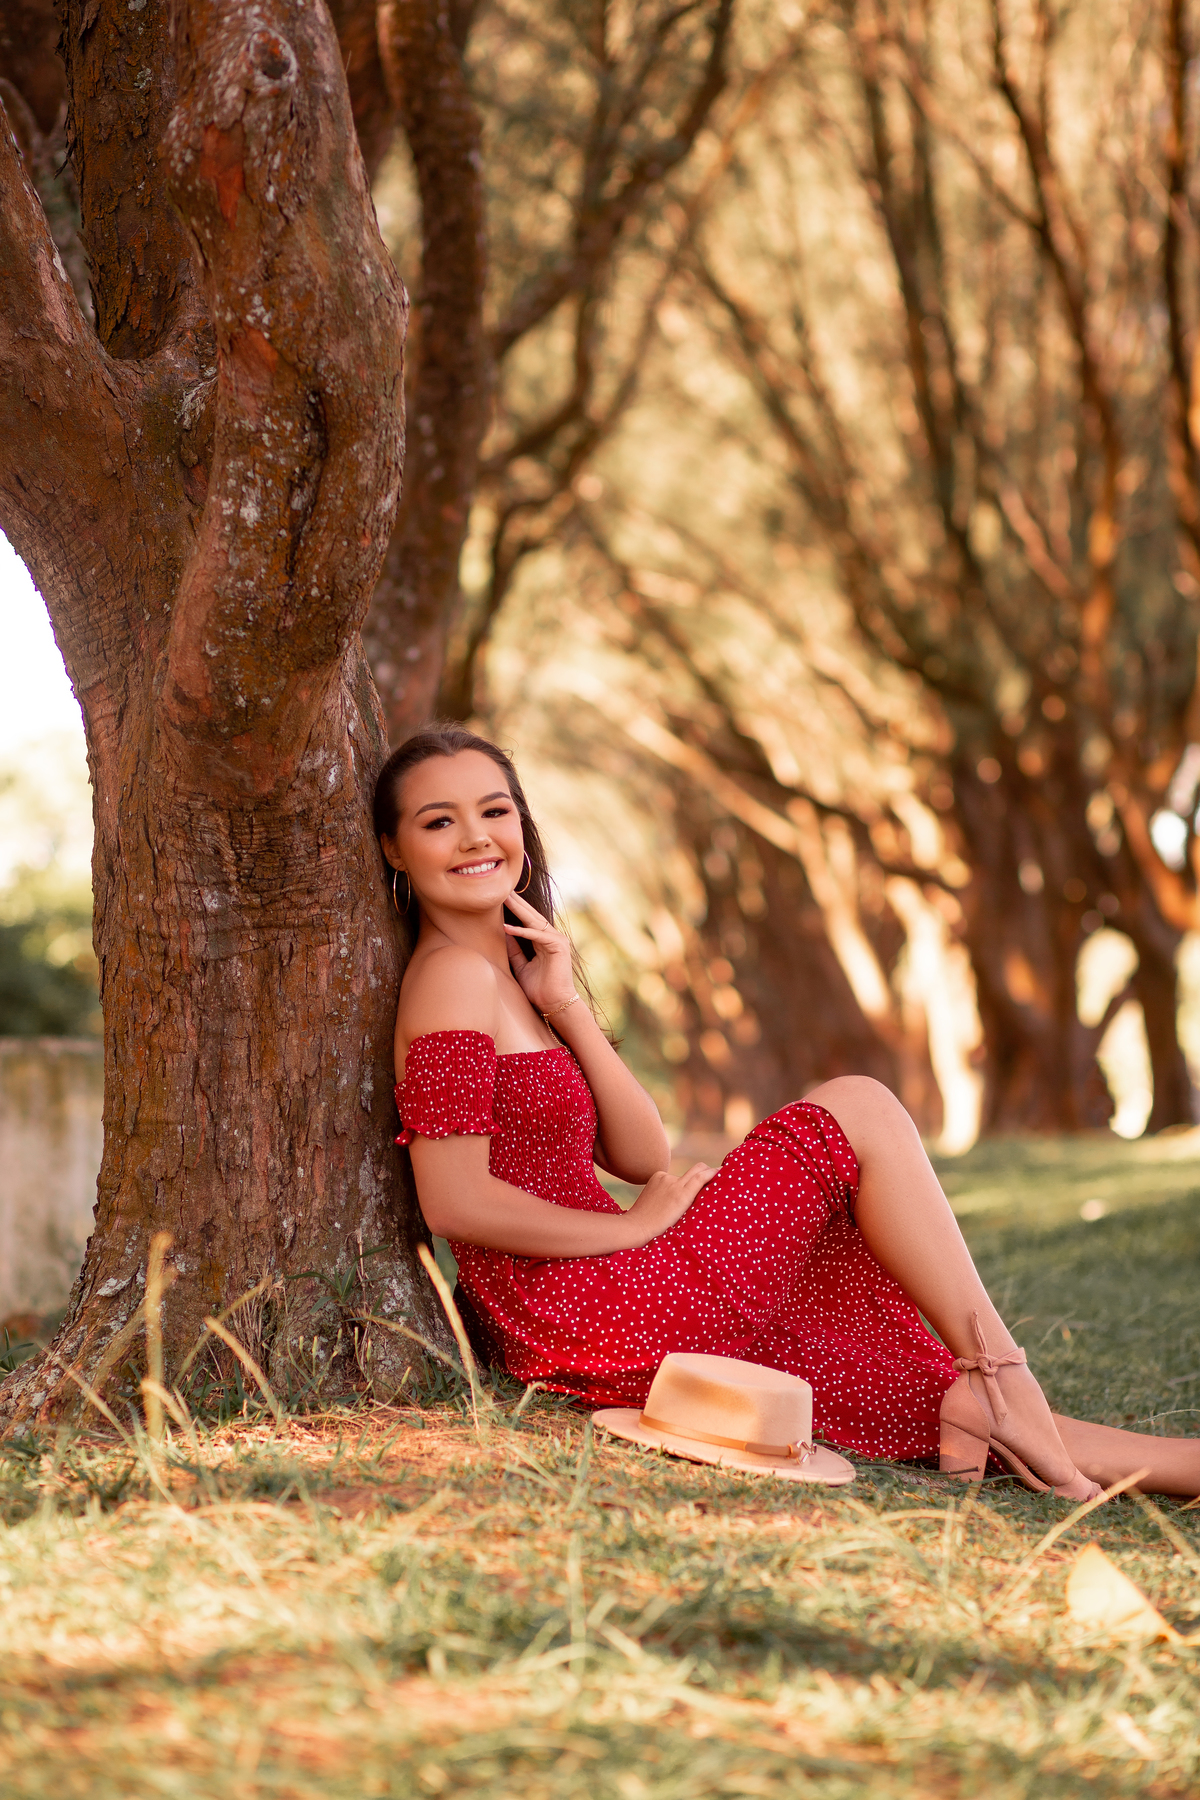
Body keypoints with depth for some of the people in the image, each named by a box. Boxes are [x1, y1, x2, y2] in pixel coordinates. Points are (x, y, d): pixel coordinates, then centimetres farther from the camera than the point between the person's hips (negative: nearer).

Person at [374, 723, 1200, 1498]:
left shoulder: (511, 971, 20)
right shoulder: (453, 976, -9)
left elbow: (644, 1158, 9)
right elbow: (454, 1203, -19)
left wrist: (566, 1005, -2)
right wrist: (639, 1225, -9)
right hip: (604, 1320, -9)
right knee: (856, 1110, -4)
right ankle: (995, 1370, -4)